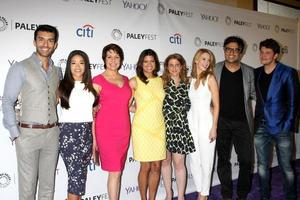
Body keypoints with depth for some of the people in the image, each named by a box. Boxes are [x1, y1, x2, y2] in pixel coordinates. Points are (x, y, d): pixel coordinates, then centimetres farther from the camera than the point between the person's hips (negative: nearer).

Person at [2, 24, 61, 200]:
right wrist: (15, 133, -10)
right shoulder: (20, 68, -5)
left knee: (48, 183, 13)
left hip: (52, 133, 4)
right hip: (28, 133, -4)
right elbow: (8, 101, -6)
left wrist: (58, 127, 7)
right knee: (28, 184, 5)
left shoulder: (57, 71, 10)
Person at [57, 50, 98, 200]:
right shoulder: (62, 86, 0)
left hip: (86, 133, 4)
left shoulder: (90, 87, 11)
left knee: (80, 173, 9)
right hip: (68, 132, -4)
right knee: (77, 174, -6)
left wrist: (95, 138, 12)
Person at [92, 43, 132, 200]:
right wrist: (93, 138, -5)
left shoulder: (126, 80, 13)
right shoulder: (98, 80, -2)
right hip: (106, 130, -5)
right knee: (115, 172, -5)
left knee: (118, 171, 11)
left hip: (123, 130, 5)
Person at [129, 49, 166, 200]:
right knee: (145, 167, 3)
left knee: (156, 166, 8)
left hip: (159, 128, 4)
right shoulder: (134, 81, -5)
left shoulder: (160, 81, 9)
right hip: (142, 128, -4)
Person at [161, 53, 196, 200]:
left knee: (179, 162, 1)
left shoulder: (187, 84, 7)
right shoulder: (161, 82, 0)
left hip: (180, 127, 0)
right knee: (165, 161, 10)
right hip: (164, 126, 0)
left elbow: (189, 105, 14)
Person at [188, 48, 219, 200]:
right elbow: (189, 103, 11)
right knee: (194, 160, 9)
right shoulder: (190, 79, 8)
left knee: (206, 161, 4)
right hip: (191, 121, 4)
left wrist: (214, 128, -11)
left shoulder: (210, 78, -5)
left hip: (205, 122, -4)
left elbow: (216, 105, -7)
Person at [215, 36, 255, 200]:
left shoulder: (249, 72, 3)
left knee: (246, 160, 3)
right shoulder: (215, 69, 0)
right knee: (223, 159, 10)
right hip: (221, 122, 0)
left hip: (242, 122, 1)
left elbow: (254, 93, 11)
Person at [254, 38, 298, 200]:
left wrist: (288, 126, -9)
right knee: (262, 166, 12)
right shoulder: (256, 73, 7)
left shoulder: (288, 73, -4)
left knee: (286, 167, 6)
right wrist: (256, 123, 6)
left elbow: (293, 102, -4)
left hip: (281, 128, -3)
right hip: (261, 128, 4)